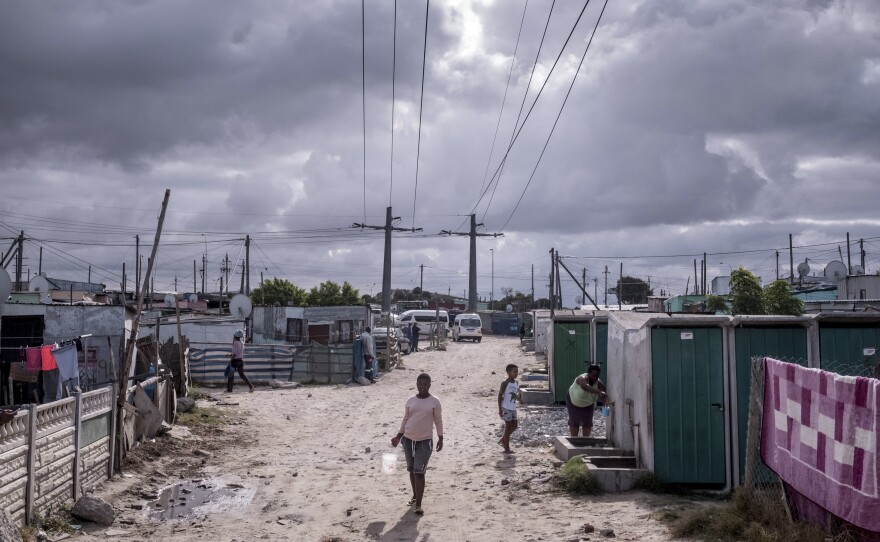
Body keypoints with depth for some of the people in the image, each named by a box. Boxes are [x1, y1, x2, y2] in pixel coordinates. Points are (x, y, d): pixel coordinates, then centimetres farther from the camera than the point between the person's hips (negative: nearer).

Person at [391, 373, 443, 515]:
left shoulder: (435, 402, -5)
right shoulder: (410, 401, 3)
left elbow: (438, 420, 0)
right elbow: (405, 419, 11)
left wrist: (440, 438, -5)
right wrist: (398, 436, 8)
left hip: (425, 441, -4)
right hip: (408, 439, 4)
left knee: (419, 472, -10)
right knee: (411, 470, 14)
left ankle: (418, 504, -6)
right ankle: (415, 496, 32)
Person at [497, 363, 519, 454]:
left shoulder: (516, 383, 7)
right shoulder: (505, 383, -13)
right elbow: (500, 396, -12)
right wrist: (500, 409, -14)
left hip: (513, 408, 7)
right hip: (506, 408, -7)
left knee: (514, 425, 9)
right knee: (508, 426, -3)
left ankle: (503, 440, 28)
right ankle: (506, 448, 4)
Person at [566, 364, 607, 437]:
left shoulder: (599, 383, -26)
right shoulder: (582, 378, -39)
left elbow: (603, 396, -39)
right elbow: (585, 387, -63)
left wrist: (606, 400, -64)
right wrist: (599, 392, -76)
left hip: (588, 404, 3)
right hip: (574, 401, -3)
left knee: (587, 422, -1)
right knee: (574, 422, 0)